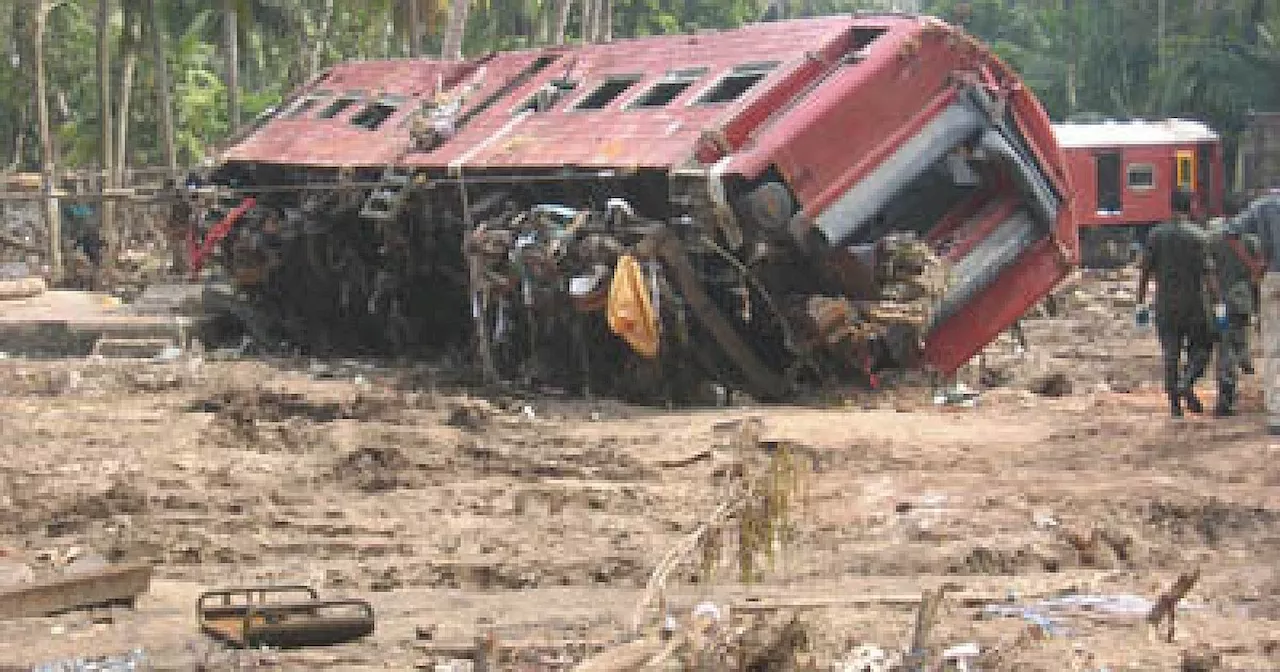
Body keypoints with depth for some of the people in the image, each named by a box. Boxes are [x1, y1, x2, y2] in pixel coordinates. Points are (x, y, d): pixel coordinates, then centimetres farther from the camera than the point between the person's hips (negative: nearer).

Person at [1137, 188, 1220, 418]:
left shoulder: (1156, 235, 3)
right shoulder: (1198, 236, -8)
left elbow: (1144, 272, 3)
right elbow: (1209, 274, -12)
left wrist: (1141, 304, 9)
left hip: (1165, 306, 3)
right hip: (1194, 304, -3)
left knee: (1170, 354, 7)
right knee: (1201, 347, 13)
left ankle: (1174, 403, 3)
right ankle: (1187, 383, -11)